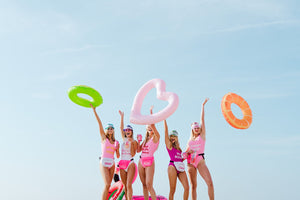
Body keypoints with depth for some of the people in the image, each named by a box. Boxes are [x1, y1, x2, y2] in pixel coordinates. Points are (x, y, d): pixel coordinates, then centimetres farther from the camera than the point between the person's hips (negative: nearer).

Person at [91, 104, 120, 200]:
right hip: (103, 163, -5)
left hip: (112, 164, 5)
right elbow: (99, 123, -5)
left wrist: (118, 149, -5)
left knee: (108, 185, 3)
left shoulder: (116, 142, 12)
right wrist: (94, 110, -11)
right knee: (107, 185, -16)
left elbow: (118, 156, 14)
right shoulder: (103, 138, 2)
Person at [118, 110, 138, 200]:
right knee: (125, 185, 5)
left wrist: (131, 144, -13)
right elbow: (121, 128, 6)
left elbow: (133, 154, -7)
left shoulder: (134, 141, 0)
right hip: (122, 164, 4)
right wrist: (122, 116, 5)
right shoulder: (124, 139, 12)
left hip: (130, 163, -4)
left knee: (129, 185, -13)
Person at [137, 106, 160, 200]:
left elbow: (152, 125, -18)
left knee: (149, 185, -15)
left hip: (150, 162, -7)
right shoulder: (146, 139, 17)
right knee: (144, 184, 7)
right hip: (141, 161, 7)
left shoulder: (156, 137, -3)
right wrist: (139, 140, 6)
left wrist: (151, 112, -15)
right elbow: (138, 150, 16)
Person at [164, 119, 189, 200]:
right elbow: (166, 131, 1)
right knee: (172, 190, -5)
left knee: (187, 187, -7)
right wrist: (164, 120, 1)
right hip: (172, 166, -5)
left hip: (181, 167, 6)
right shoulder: (169, 144, 7)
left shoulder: (178, 147, 22)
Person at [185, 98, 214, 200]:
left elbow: (202, 119, 7)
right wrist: (187, 153, -3)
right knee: (193, 186, 4)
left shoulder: (202, 136, 10)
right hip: (190, 162, 3)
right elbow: (186, 152, 21)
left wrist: (203, 105, 8)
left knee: (209, 182, -17)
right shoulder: (190, 140, 18)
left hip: (200, 160, -3)